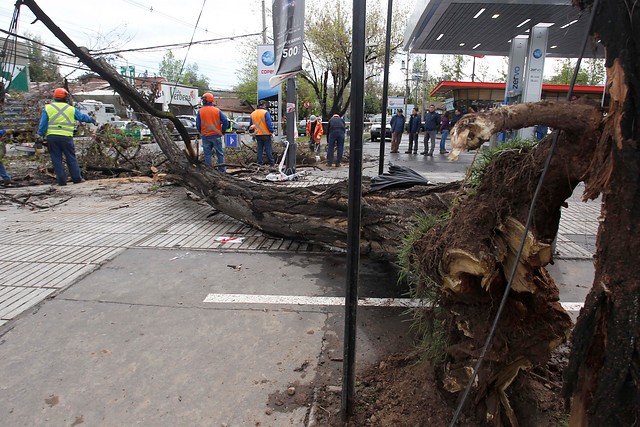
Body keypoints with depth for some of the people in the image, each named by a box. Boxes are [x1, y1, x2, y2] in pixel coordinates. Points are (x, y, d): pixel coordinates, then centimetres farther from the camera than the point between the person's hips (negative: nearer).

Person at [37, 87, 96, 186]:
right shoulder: (71, 109, 5)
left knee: (56, 159, 6)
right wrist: (92, 120, 34)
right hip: (66, 137, -1)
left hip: (51, 137, 1)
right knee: (71, 158, 8)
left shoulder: (47, 108, 6)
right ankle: (77, 178, 9)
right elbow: (82, 117, 18)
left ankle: (61, 180, 5)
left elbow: (43, 125, 1)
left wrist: (40, 136, 7)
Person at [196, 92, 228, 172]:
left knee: (207, 154, 7)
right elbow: (225, 122, -5)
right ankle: (222, 170, 10)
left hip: (205, 136, 0)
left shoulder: (200, 111, -2)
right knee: (220, 153, 8)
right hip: (216, 136, 0)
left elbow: (197, 125, -1)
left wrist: (201, 132, 15)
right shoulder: (217, 110, -1)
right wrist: (222, 131, 8)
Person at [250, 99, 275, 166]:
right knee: (268, 149, 0)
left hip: (258, 135, 6)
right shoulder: (265, 112, -10)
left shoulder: (252, 114, 11)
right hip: (266, 134, -5)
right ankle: (271, 163, 3)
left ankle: (259, 163, 10)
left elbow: (250, 125, 17)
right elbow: (269, 124, -15)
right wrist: (271, 131, -6)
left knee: (259, 149, 10)